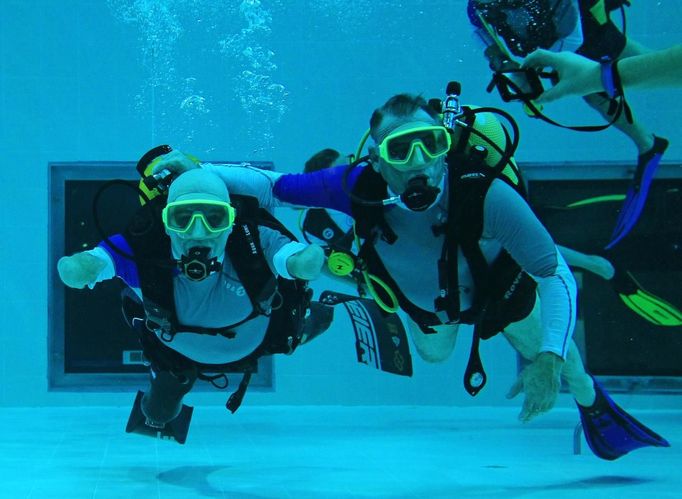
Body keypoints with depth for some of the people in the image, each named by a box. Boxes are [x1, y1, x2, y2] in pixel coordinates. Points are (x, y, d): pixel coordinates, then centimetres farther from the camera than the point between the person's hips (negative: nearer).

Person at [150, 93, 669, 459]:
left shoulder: (487, 195, -48)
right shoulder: (358, 187, -41)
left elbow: (557, 276, -39)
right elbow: (275, 186, -26)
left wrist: (548, 359, -50)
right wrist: (198, 171, -31)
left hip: (501, 288, -3)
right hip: (425, 300, 3)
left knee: (553, 355, 17)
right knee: (434, 354, 31)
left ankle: (593, 404, 53)